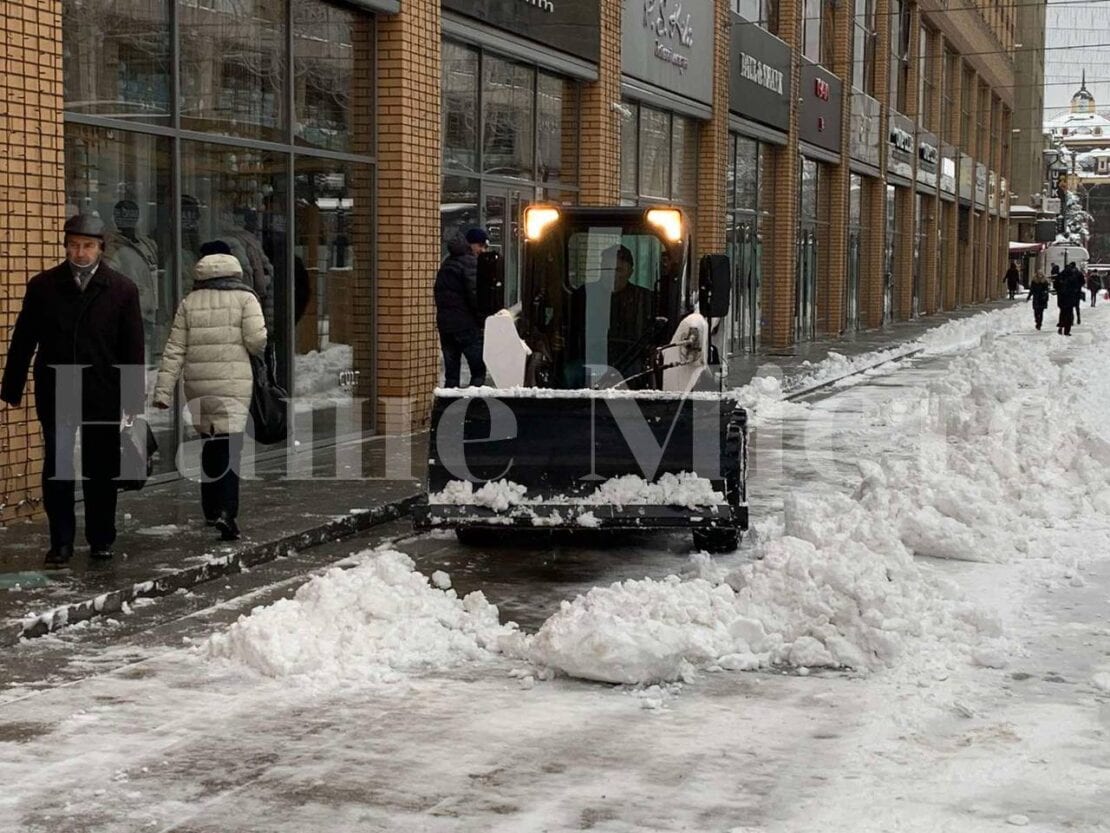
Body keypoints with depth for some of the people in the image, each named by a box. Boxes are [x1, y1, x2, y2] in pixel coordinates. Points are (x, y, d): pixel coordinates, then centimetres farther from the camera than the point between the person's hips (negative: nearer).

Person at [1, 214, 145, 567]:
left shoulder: (122, 290, 0)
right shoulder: (42, 286, 2)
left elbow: (133, 349, 1)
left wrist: (134, 397, -3)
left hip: (103, 395, 0)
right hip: (55, 393, 1)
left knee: (101, 471, 8)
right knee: (56, 471, 2)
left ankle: (101, 540, 20)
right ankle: (61, 542, 10)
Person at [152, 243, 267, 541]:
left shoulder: (189, 301, 8)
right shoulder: (244, 297, 0)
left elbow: (174, 350, 4)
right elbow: (256, 341, -9)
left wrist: (163, 390, 3)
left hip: (198, 386, 3)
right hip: (233, 383, -3)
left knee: (209, 446, 17)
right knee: (229, 446, -8)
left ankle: (211, 510, 25)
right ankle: (226, 511, -24)